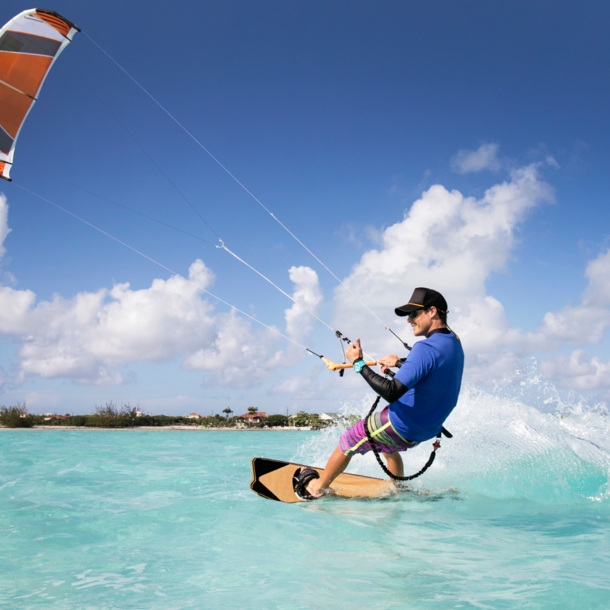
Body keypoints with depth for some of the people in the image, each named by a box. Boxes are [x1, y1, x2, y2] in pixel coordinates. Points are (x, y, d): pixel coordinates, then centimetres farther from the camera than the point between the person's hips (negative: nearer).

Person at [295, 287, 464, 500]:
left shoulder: (426, 347, -28)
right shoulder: (454, 343, 0)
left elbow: (391, 393, -34)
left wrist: (358, 364, -26)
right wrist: (400, 362, 21)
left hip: (401, 426, -8)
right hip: (427, 430, 8)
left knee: (347, 443, 14)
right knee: (388, 446, 38)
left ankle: (316, 488, 32)